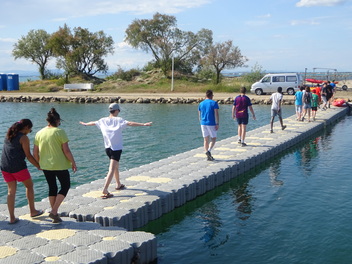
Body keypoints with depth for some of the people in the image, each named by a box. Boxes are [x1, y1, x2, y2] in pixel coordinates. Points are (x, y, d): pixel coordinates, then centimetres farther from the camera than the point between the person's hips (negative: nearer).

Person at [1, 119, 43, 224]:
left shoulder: (9, 136, 14)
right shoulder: (24, 138, -9)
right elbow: (28, 156, -10)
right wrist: (39, 166, -1)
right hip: (18, 167, -6)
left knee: (11, 191, 11)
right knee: (29, 186, 14)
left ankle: (12, 218, 9)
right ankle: (33, 211, 22)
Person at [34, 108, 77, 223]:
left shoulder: (39, 133, 2)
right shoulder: (60, 132, -13)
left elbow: (35, 152, 6)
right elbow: (66, 150, -15)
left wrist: (39, 163, 21)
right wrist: (73, 163, -4)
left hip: (45, 166, 5)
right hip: (60, 165, -5)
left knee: (52, 188, 17)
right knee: (65, 186, 11)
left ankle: (55, 215, 21)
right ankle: (54, 212, 1)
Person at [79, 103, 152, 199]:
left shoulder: (103, 120, 7)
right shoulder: (118, 120, -10)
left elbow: (93, 123, 24)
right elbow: (130, 123, -23)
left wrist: (85, 124, 45)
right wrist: (144, 124, -28)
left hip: (107, 148, 7)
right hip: (116, 148, -7)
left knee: (115, 166, 26)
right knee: (112, 170, -10)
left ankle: (118, 184, 41)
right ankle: (105, 190, -19)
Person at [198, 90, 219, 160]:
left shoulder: (201, 104, 9)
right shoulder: (214, 103, -5)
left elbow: (199, 115, 14)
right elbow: (216, 114, -12)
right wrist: (217, 124, -11)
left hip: (203, 124, 4)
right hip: (211, 124, -4)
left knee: (206, 139, 8)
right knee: (213, 139, 7)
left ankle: (208, 156, 8)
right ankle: (209, 151, -17)